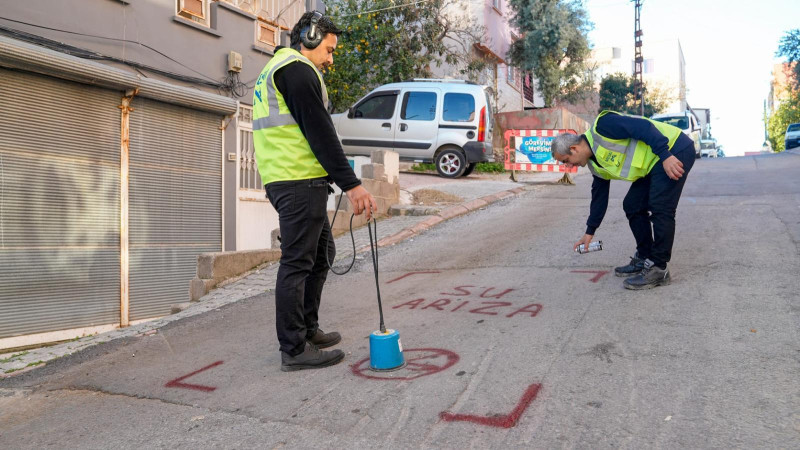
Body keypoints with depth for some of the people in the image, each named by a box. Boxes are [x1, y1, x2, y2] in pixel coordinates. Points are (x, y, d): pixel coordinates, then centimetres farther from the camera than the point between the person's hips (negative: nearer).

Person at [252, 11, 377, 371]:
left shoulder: (275, 68, 26)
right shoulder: (297, 69, -8)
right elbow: (320, 131, -18)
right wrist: (351, 183, -19)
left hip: (283, 180, 11)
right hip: (300, 181, -11)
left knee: (321, 252, 18)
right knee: (297, 263, -6)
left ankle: (307, 330, 27)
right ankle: (294, 349, 3)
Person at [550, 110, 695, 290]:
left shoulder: (601, 126, -18)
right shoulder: (596, 165, 9)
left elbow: (644, 127, -25)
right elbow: (599, 197, 17)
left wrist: (665, 156, -31)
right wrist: (590, 232, 22)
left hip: (675, 150, -9)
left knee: (660, 209, -14)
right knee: (632, 206, 8)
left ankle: (658, 269, -8)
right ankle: (644, 259, 18)